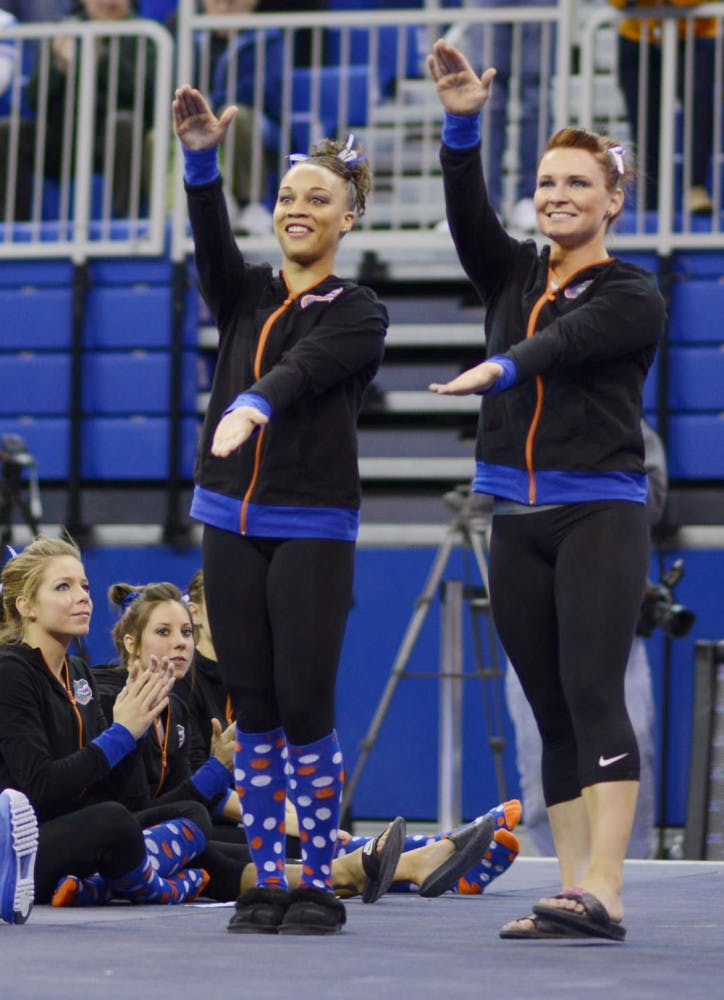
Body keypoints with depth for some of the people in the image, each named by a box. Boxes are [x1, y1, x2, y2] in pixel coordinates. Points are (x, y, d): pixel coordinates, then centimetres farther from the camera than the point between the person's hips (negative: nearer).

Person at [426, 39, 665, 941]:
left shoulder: (633, 296, -1)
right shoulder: (512, 276, 14)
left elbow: (568, 340, -20)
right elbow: (467, 214, -4)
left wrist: (501, 367, -39)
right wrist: (462, 125, -19)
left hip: (600, 515, -5)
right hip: (518, 522, 6)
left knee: (593, 695, -17)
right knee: (551, 714, 5)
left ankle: (601, 891, -25)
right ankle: (571, 890, 5)